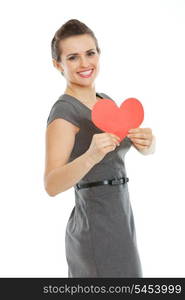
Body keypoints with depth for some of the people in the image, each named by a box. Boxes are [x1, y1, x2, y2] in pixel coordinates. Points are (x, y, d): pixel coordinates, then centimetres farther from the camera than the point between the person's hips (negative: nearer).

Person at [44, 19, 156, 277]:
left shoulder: (106, 101, 11)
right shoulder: (64, 111, -15)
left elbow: (148, 150, 8)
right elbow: (52, 185, -26)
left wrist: (146, 141, -15)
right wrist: (90, 157, -44)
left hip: (120, 219, 8)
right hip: (97, 227, -8)